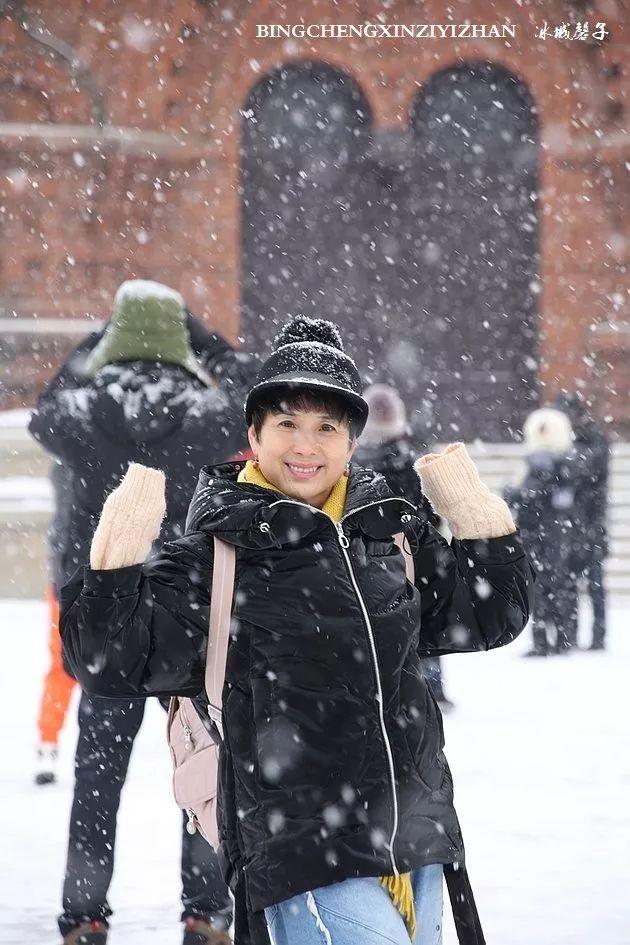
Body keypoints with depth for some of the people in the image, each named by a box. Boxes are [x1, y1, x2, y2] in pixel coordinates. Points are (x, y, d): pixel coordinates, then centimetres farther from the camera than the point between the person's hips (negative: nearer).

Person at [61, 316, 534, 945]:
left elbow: (490, 616, 21)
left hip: (418, 845, 6)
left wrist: (477, 514, 9)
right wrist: (116, 559, -23)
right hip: (303, 856, -6)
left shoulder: (392, 531, 10)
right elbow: (114, 661, -10)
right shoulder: (216, 556, -4)